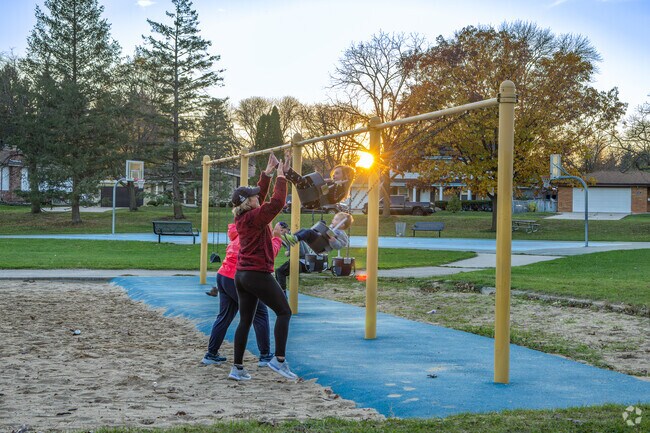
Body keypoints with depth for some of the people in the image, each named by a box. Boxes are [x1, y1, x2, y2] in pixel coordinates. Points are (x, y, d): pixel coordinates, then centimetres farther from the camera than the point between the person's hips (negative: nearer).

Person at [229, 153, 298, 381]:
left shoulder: (242, 217, 10)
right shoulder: (255, 217, -14)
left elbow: (260, 195, 21)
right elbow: (277, 202, -19)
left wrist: (268, 172, 20)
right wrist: (280, 176, -9)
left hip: (241, 275, 9)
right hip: (258, 274, -9)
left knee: (245, 320, 10)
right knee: (284, 312, 2)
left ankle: (237, 368, 10)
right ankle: (279, 359, -6)